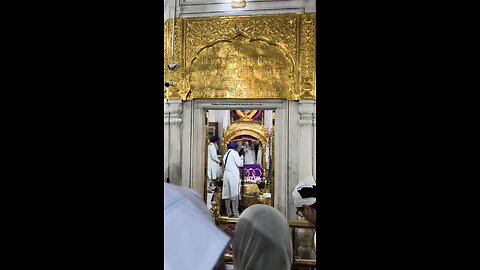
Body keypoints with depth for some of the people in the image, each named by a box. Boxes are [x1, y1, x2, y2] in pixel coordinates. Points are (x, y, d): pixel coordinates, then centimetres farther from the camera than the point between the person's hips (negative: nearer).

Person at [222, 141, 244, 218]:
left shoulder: (226, 154, 14)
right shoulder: (234, 153, -5)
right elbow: (239, 164, -7)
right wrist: (241, 159, 13)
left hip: (226, 175, 7)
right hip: (233, 175, -7)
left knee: (227, 194, 7)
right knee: (234, 195, -3)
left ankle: (229, 213, 14)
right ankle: (235, 213, -1)